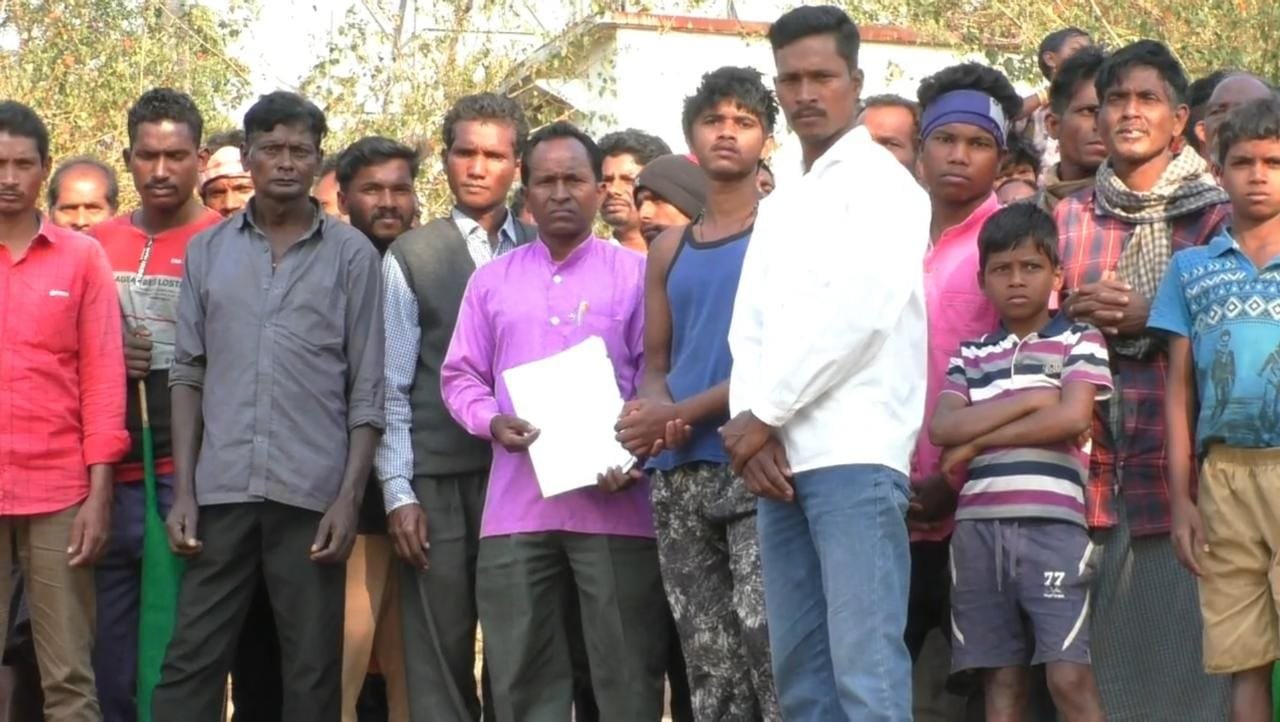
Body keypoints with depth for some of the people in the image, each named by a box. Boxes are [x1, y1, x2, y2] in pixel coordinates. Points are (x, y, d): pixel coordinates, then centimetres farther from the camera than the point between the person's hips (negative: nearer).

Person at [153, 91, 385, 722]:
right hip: (221, 491, 2)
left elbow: (367, 390, 1)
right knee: (191, 660, 1)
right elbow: (188, 374, 9)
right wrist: (183, 490, 2)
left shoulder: (351, 254, 3)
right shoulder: (207, 251, 10)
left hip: (313, 495, -2)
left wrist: (349, 498, -6)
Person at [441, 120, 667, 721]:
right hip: (516, 505, 3)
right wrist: (491, 421, -7)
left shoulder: (636, 273, 6)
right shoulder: (491, 279, 15)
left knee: (625, 672, 0)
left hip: (614, 503, -3)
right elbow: (461, 374, 14)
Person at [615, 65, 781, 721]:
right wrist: (651, 411, -6)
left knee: (767, 639, -16)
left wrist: (682, 413, -12)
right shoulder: (669, 247, 18)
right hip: (679, 473, 6)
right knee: (707, 660, 6)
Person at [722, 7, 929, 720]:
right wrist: (751, 427, -4)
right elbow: (748, 330, 14)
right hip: (780, 458, 7)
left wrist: (764, 413, -8)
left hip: (855, 453, -7)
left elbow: (855, 312, -12)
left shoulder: (883, 181, 0)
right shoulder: (778, 206, 22)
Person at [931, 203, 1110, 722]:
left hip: (1052, 525, -4)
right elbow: (942, 428, 0)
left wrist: (978, 439, -4)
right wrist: (1029, 400, -6)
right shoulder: (970, 355, 16)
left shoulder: (1080, 341, 7)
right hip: (978, 528, 4)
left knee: (1069, 677, -8)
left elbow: (1072, 417, -9)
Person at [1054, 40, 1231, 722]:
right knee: (1099, 645, 0)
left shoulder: (1215, 214, 6)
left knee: (1180, 631, -4)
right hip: (1092, 454, 2)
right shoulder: (1069, 218, 15)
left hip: (1182, 453, -2)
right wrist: (1079, 312, -5)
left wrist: (1150, 318, -10)